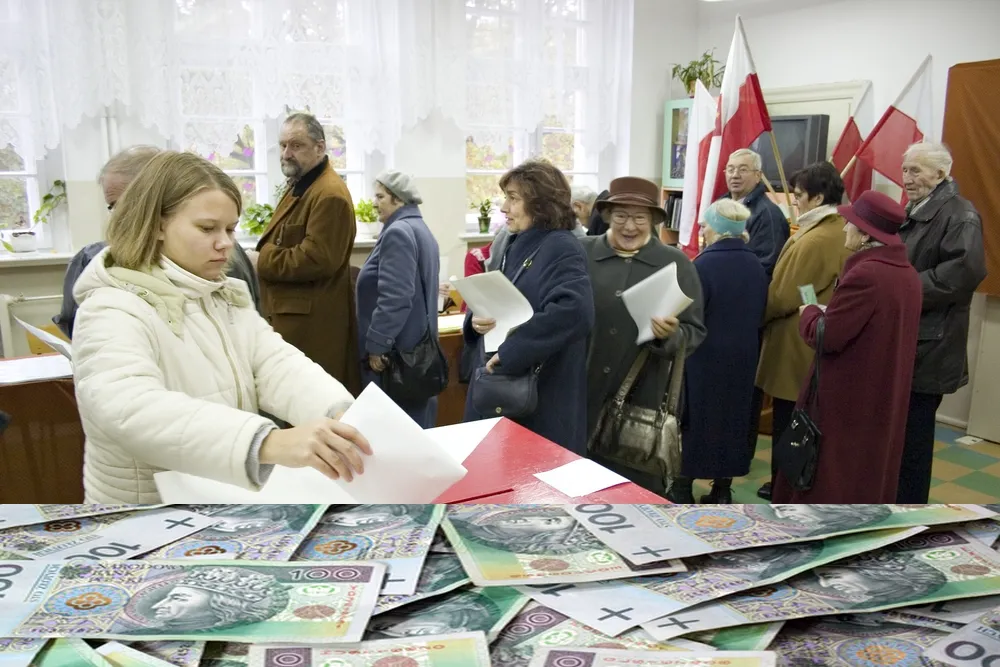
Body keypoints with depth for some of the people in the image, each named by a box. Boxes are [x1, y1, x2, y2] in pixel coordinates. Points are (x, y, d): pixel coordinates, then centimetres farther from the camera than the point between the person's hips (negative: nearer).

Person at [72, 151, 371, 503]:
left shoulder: (227, 300, 9)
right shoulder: (112, 312, -13)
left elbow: (280, 365, -6)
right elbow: (136, 412, -31)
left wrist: (343, 416, -26)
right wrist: (272, 443, -45)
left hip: (232, 494, 5)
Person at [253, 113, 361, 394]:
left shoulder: (330, 195, -17)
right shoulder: (299, 187, 18)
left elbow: (317, 259, -25)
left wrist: (260, 261, -14)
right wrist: (263, 254, 2)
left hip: (311, 321, -11)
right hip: (290, 313, 11)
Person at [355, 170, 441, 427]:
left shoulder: (398, 233, -16)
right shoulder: (420, 229, 17)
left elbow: (394, 298, -24)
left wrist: (376, 344, -19)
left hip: (397, 349, -10)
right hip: (418, 345, 10)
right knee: (417, 425, 15)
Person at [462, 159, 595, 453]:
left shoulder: (561, 249, -15)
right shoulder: (515, 247, 11)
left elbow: (575, 311, -32)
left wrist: (509, 352, -29)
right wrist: (476, 319, -6)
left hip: (542, 399, -8)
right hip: (498, 387, 8)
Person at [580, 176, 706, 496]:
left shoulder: (677, 264, 2)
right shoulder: (581, 253, 1)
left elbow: (695, 332, 1)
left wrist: (672, 335, -20)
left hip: (643, 401, 0)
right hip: (581, 396, 1)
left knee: (638, 488, 10)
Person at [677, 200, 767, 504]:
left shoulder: (704, 264, -18)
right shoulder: (756, 266, 2)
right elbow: (760, 316, 10)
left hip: (704, 357, -5)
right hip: (742, 357, 5)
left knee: (693, 417, 7)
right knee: (732, 416, 13)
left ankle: (682, 488, 14)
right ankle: (722, 490, 21)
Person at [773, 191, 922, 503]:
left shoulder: (864, 274, -24)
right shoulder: (908, 273, 5)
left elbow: (826, 337, -22)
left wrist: (810, 312, -3)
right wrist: (829, 313, 11)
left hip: (847, 398, -9)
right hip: (883, 396, 9)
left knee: (829, 474, 5)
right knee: (868, 470, 20)